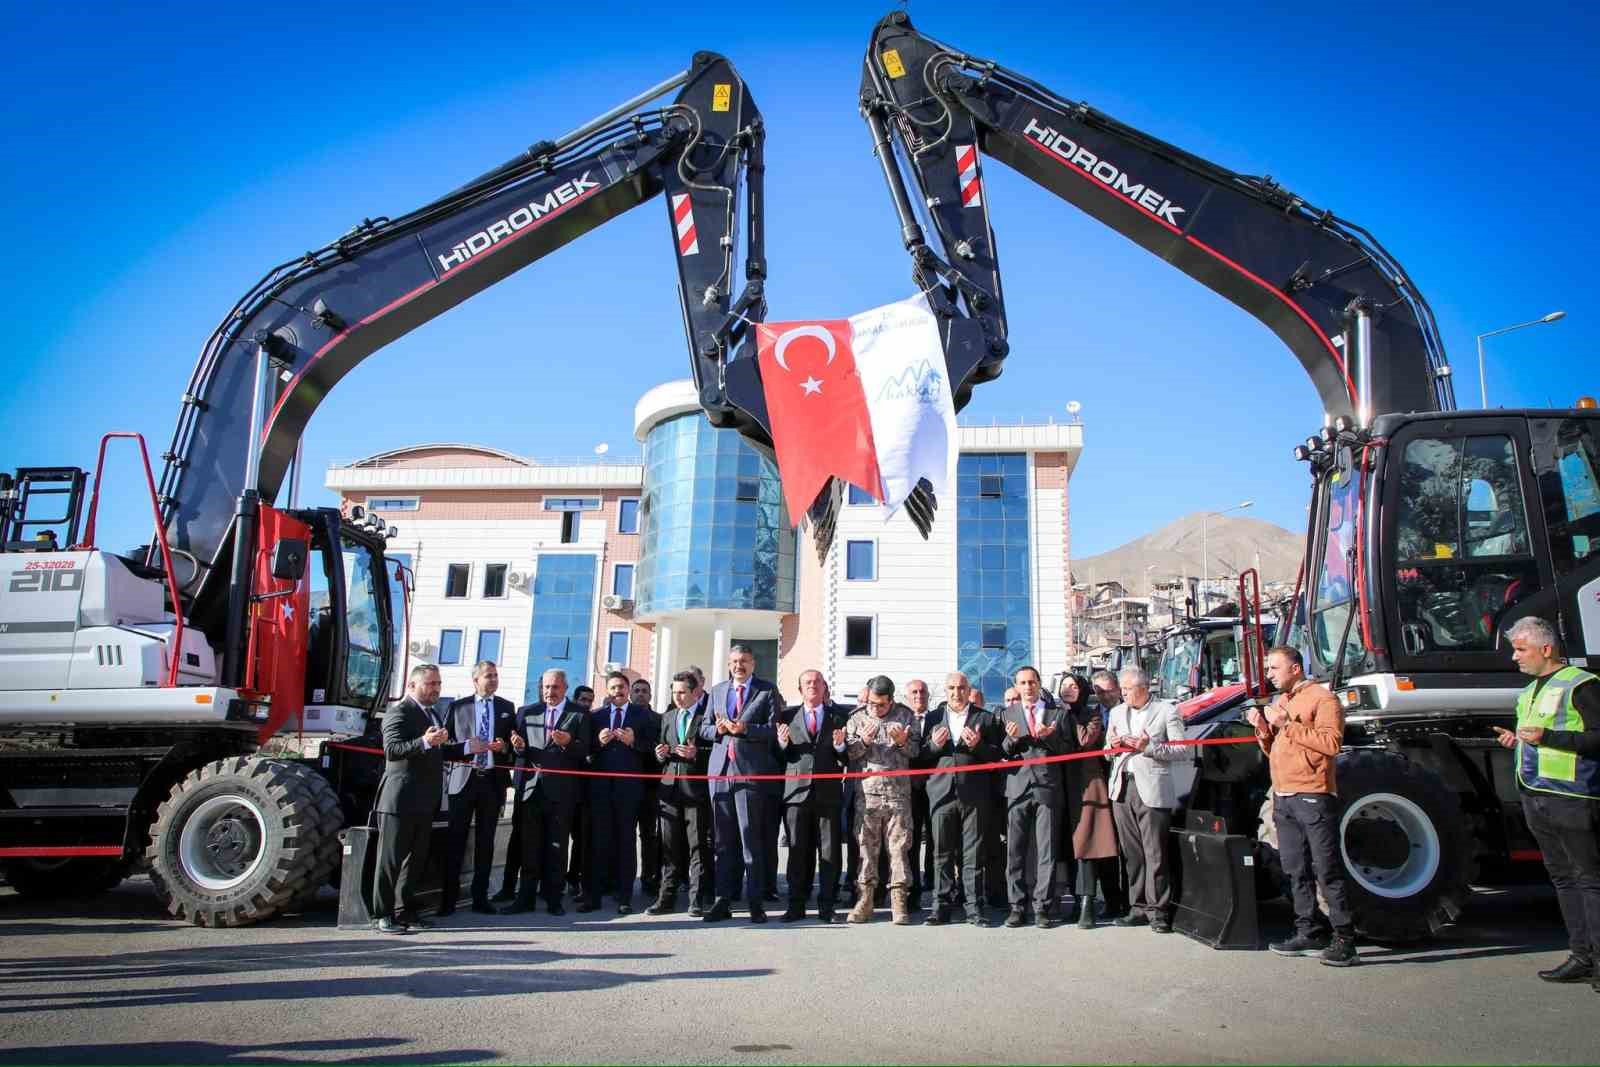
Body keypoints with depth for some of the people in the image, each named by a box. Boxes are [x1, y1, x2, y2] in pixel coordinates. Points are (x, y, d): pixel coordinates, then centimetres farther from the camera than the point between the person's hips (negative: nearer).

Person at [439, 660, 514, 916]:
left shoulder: (507, 708, 11)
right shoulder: (458, 707, 7)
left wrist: (505, 747, -8)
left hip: (493, 780, 1)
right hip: (464, 779, -1)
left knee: (486, 841, 6)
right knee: (455, 840, -2)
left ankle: (480, 897, 13)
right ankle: (448, 897, 4)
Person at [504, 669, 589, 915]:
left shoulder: (580, 714, 3)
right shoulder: (526, 712, 12)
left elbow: (585, 751, -3)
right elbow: (518, 749, 12)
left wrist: (568, 743, -22)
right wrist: (519, 746, -10)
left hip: (562, 790, -2)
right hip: (530, 786, 2)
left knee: (557, 846, 4)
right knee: (529, 846, 4)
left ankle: (553, 899, 11)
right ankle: (526, 897, 11)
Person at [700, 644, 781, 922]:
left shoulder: (767, 691, 4)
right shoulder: (716, 691, 18)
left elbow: (774, 730, -3)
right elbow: (703, 727, 16)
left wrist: (745, 728, -16)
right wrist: (717, 729, -5)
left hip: (750, 771, -4)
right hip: (720, 770, 4)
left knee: (751, 838, -4)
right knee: (723, 840, 7)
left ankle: (755, 902, 2)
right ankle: (723, 901, 12)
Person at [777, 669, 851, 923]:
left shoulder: (839, 716, 9)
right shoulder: (788, 716, 11)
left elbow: (848, 758, 6)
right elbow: (780, 756, 9)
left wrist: (840, 746, -15)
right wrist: (782, 743, -12)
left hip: (828, 791, 0)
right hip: (797, 790, 1)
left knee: (829, 851, 2)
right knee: (798, 851, 4)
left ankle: (826, 906, 10)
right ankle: (796, 905, 11)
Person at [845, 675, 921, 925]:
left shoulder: (904, 715, 7)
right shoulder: (857, 718, 8)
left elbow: (916, 750, 7)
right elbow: (847, 752, 4)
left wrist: (903, 742, -13)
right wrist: (863, 742, -14)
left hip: (898, 792, -1)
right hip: (866, 792, 1)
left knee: (899, 846, 0)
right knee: (866, 845, 3)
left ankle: (899, 902, 6)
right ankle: (864, 900, 10)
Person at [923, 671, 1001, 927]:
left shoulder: (985, 719, 8)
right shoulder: (933, 718, 13)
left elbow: (997, 755, 4)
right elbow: (921, 756, 11)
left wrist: (978, 745, -13)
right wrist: (934, 745, -9)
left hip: (974, 795, -1)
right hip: (942, 792, 2)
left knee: (973, 855, 1)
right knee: (942, 855, 5)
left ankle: (974, 908, 7)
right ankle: (942, 907, 11)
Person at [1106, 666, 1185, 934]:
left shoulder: (1167, 711, 0)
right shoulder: (1117, 712, 17)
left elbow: (1183, 751, -5)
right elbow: (1108, 750, 23)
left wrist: (1148, 747, -15)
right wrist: (1113, 746, 0)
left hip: (1152, 789, -5)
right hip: (1123, 788, 5)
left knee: (1155, 853, -4)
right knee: (1131, 853, 7)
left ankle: (1157, 909, 5)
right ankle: (1138, 907, 15)